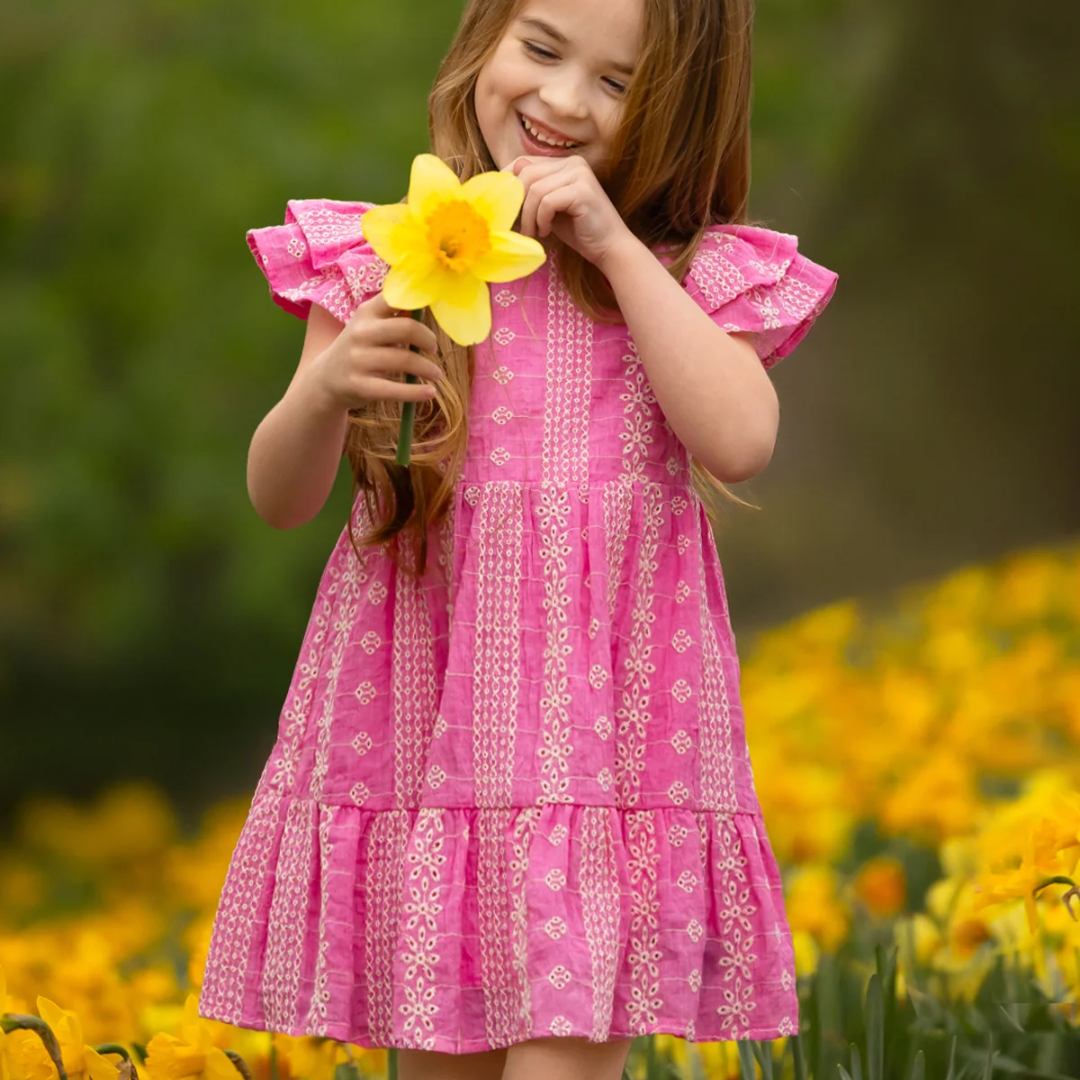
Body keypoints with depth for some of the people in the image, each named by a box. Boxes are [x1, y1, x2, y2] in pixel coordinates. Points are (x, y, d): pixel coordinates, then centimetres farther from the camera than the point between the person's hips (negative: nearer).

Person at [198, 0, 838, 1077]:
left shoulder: (694, 278, 6)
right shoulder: (375, 259, 6)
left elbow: (738, 442, -13)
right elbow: (280, 498, 3)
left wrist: (615, 247, -11)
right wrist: (329, 387, -19)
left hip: (607, 718, -1)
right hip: (421, 712, 1)